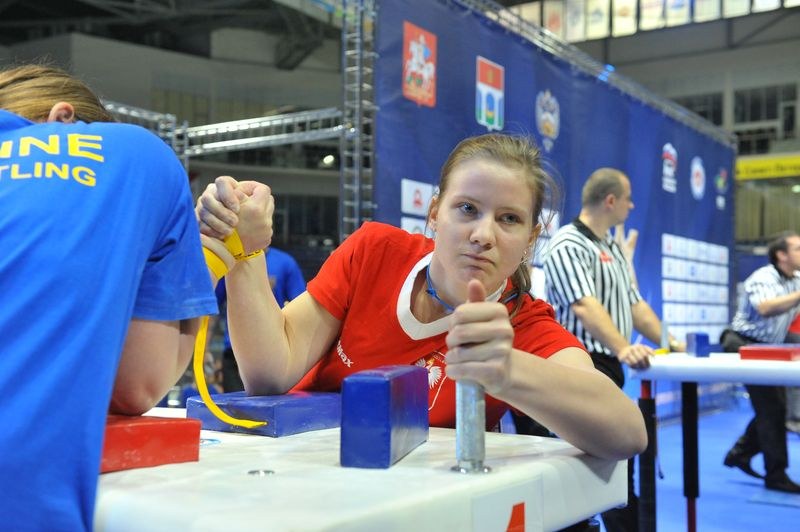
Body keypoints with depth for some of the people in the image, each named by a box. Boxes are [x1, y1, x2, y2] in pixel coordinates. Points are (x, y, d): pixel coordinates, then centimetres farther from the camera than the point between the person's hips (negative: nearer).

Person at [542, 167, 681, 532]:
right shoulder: (568, 245, -13)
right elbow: (585, 306, -26)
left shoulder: (614, 249, 18)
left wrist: (669, 342, 11)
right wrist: (623, 348, -38)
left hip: (610, 366, 10)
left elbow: (634, 303, 21)